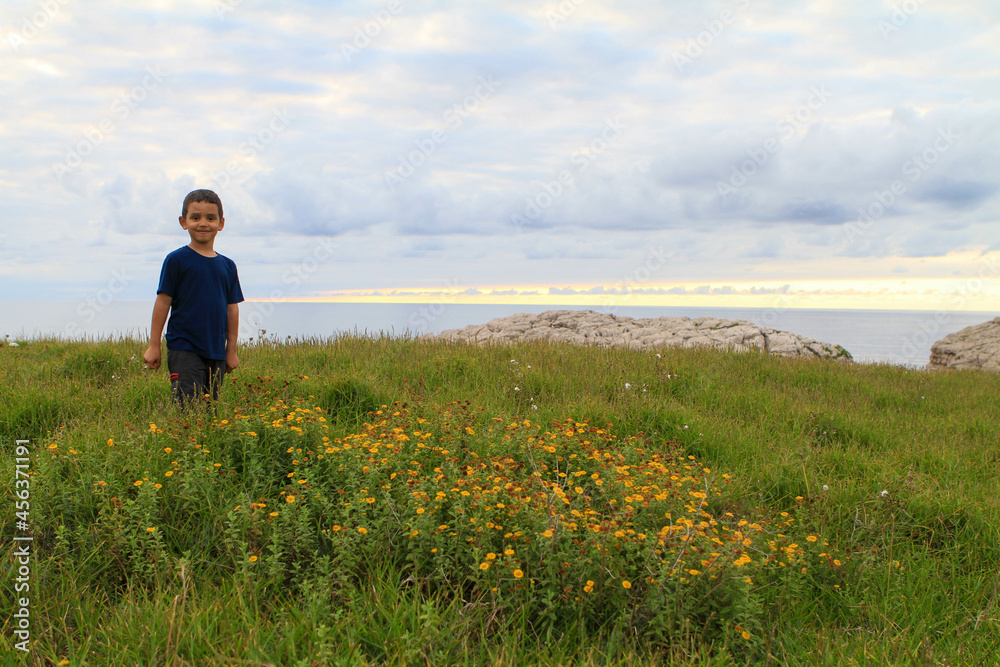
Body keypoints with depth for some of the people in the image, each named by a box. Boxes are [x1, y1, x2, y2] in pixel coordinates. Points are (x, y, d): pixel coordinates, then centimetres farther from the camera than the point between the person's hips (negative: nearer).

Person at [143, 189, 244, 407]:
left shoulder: (227, 266, 10)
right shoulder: (176, 260, -3)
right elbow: (163, 301, -2)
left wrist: (231, 351, 14)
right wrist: (154, 346, -3)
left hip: (216, 353, 5)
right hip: (184, 349, -5)